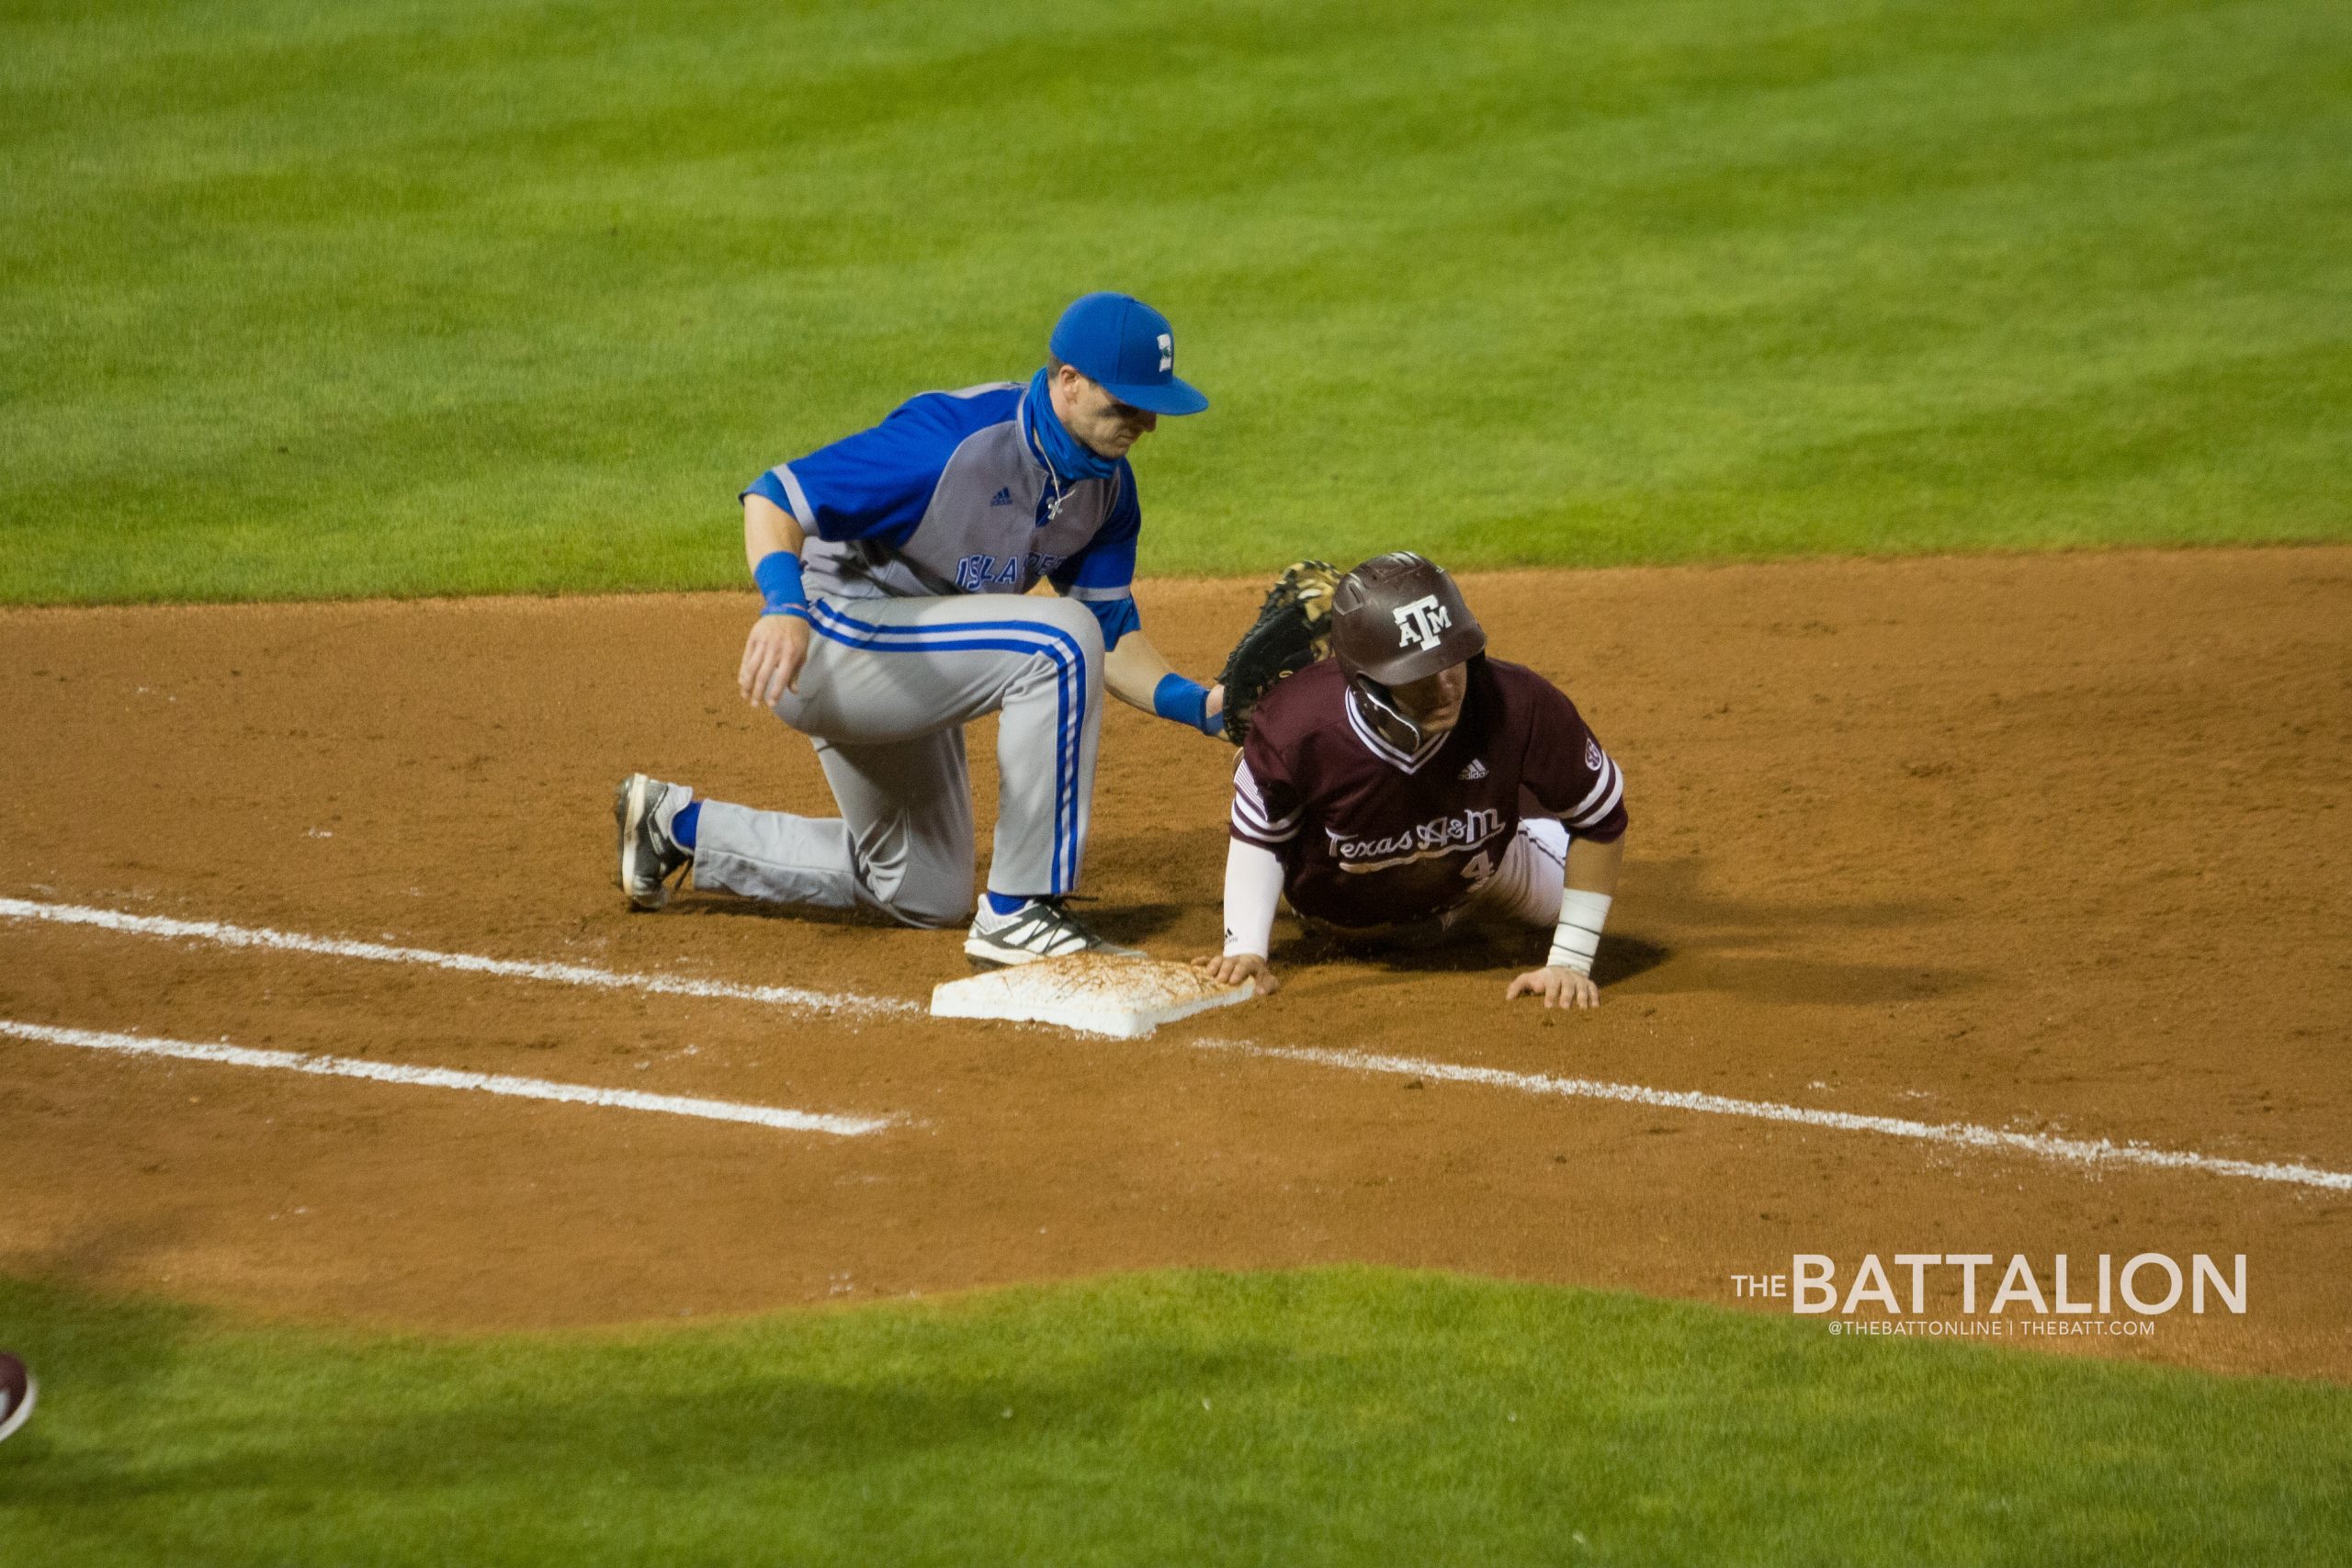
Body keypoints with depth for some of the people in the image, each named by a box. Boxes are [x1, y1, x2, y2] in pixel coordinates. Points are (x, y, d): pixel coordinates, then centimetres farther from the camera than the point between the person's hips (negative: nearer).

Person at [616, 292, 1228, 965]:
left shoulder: (1106, 482, -3)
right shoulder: (953, 440, -28)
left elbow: (1110, 635, 3)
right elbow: (775, 495, -30)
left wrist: (1193, 703, -16)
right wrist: (782, 603, -48)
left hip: (903, 675, 9)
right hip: (828, 646, -9)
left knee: (925, 894, 21)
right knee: (1056, 639, -28)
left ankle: (681, 826, 35)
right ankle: (1017, 913, -20)